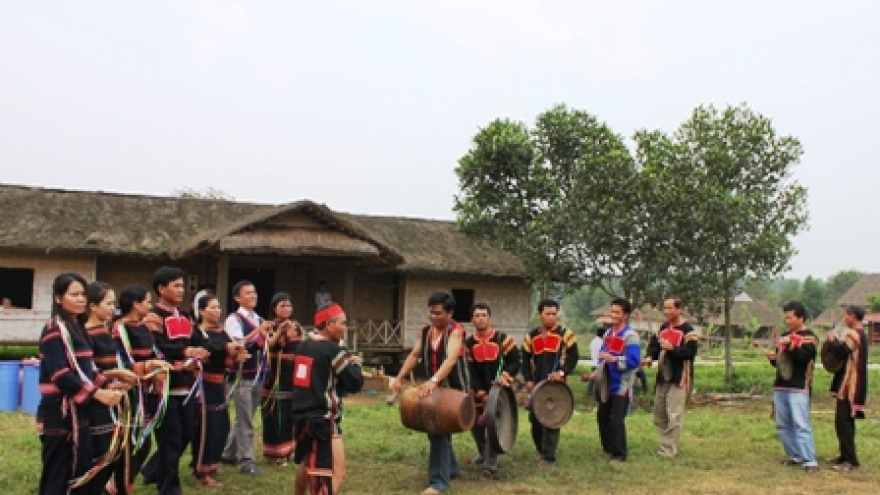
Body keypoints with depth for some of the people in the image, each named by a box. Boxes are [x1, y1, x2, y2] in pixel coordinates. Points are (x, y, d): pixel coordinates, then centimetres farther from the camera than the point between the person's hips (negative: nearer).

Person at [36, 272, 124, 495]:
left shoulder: (77, 327, 14)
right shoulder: (54, 329, -13)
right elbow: (61, 375, -22)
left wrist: (107, 385, 4)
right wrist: (98, 393, -24)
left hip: (76, 411, 9)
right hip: (59, 413, -9)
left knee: (81, 473, 14)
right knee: (58, 477, -3)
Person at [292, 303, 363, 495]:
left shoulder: (303, 346, 9)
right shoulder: (334, 350, -14)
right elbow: (355, 383, -13)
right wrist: (355, 364, 5)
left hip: (301, 414, 9)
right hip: (322, 419, -9)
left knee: (307, 462, 30)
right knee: (335, 473, -12)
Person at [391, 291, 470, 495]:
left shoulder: (456, 331, -17)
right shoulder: (425, 331, 5)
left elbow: (451, 359, -30)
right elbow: (414, 355, 9)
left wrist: (433, 381, -44)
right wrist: (399, 378, -3)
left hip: (454, 389, -7)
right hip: (434, 388, 7)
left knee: (440, 432, -12)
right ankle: (451, 469, 33)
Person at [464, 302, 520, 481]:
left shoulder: (503, 339, -8)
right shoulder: (468, 344, -1)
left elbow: (515, 362, -6)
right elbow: (471, 372, -6)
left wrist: (505, 376, -25)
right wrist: (482, 394, -14)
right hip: (478, 392, 4)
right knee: (476, 425, 13)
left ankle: (490, 467, -8)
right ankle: (483, 453, 41)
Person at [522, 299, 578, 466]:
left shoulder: (566, 334, -1)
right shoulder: (531, 336, 9)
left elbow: (573, 358, -5)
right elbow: (526, 360, 12)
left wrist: (562, 372, -20)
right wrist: (528, 380, 0)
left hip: (557, 385, -4)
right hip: (537, 385, 4)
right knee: (535, 418, 8)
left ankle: (549, 456, 2)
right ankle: (541, 450, 28)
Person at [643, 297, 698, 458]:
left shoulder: (687, 330, -10)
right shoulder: (663, 328, 15)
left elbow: (690, 352, -18)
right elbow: (654, 344, 16)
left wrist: (672, 348, -28)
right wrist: (650, 356, -4)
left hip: (678, 378, -8)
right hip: (662, 377, 8)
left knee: (673, 415, -7)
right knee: (659, 413, 13)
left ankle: (668, 449, -2)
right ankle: (667, 445, 26)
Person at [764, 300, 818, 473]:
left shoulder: (808, 337, -3)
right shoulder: (785, 335, 18)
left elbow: (805, 357, -18)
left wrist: (790, 345, -25)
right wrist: (773, 357, 3)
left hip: (798, 389, -8)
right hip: (780, 387, 8)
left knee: (801, 424, -12)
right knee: (782, 425, 10)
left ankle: (810, 461, -10)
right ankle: (795, 456, 20)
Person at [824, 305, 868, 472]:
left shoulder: (852, 334, -16)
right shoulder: (860, 334, 17)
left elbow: (841, 352, -26)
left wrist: (832, 340, -10)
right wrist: (837, 342, 7)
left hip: (849, 385, -11)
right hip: (853, 384, 11)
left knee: (842, 421, -10)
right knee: (846, 421, 16)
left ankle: (851, 461, -11)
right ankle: (846, 456, 24)